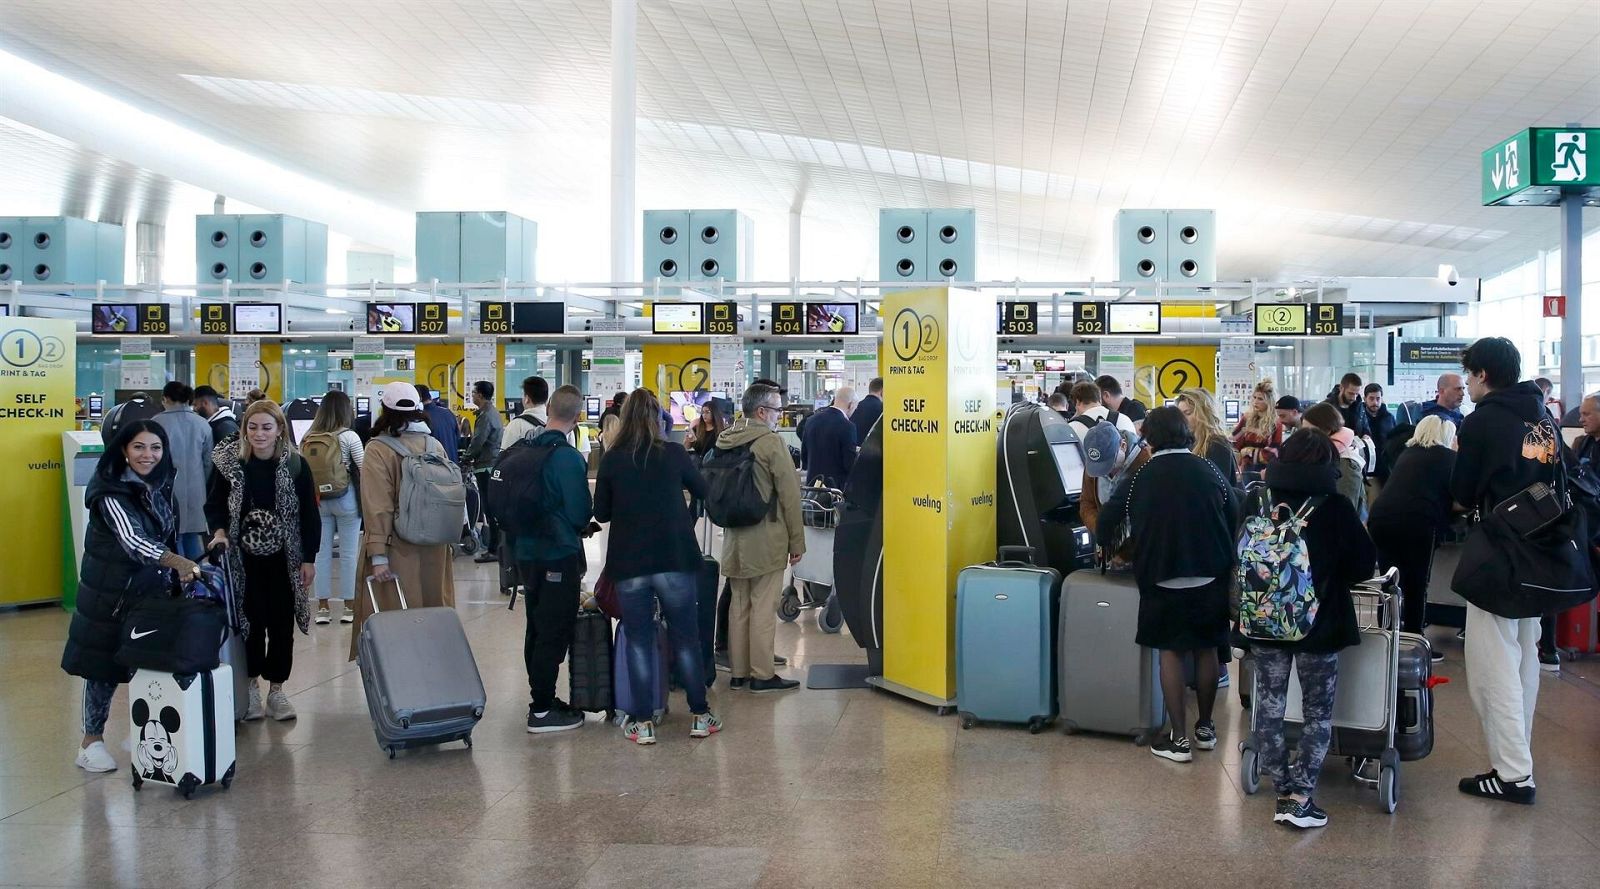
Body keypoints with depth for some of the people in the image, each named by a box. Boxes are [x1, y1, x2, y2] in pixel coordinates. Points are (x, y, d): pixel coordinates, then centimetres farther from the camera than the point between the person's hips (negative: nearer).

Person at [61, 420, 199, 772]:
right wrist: (181, 563, -48)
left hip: (153, 589, 6)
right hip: (111, 593, -6)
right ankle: (92, 741, 19)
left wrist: (177, 573, 14)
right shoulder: (110, 492, -20)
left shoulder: (162, 485, 1)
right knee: (105, 665, 5)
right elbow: (133, 539, -35)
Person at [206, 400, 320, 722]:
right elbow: (214, 504, 5)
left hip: (283, 558, 0)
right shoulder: (228, 463, -4)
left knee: (282, 624, 4)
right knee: (251, 621, 3)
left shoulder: (295, 465, -6)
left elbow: (310, 514, -1)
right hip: (244, 557, 0)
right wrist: (219, 530, -15)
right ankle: (251, 684, 21)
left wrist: (309, 558, -4)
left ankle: (276, 689, 18)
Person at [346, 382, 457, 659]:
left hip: (397, 549, -5)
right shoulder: (435, 445, 5)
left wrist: (378, 556, -16)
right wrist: (448, 541, 20)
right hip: (434, 549, 5)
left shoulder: (378, 449, -10)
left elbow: (378, 507, -15)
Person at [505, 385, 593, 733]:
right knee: (554, 633, -1)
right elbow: (581, 512, -17)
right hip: (559, 556, -8)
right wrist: (584, 524, 4)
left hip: (527, 552, 8)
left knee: (537, 628, 18)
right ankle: (542, 710, 2)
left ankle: (540, 697, 29)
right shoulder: (568, 457, -19)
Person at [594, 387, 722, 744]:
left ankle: (643, 723, 10)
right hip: (676, 560, 0)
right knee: (686, 638, 10)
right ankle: (700, 716, 17)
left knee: (639, 640, 8)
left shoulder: (611, 460, -3)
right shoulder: (674, 453, -3)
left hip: (629, 564, 0)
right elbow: (702, 490, 14)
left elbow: (601, 513, 5)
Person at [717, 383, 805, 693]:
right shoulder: (771, 442, -14)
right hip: (767, 540, -7)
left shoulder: (725, 441, 6)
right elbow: (789, 495, -13)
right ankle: (762, 675, 4)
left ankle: (738, 672, 20)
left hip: (734, 539, 7)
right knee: (763, 607, -1)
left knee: (738, 605, 13)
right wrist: (797, 542, -5)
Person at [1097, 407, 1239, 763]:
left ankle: (1179, 739, 6)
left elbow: (1104, 527, -1)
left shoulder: (1138, 479, -5)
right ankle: (1205, 728, 28)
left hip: (1163, 578, -2)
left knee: (1171, 653, 6)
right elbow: (1234, 520, 9)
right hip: (1210, 577, 2)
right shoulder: (1210, 472, 0)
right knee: (1205, 650, 15)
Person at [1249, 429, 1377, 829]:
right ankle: (1299, 797, 3)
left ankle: (1284, 793, 17)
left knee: (1270, 706, 12)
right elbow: (1364, 563, -5)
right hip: (1318, 623, -2)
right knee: (1317, 711, 9)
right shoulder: (1334, 507, -12)